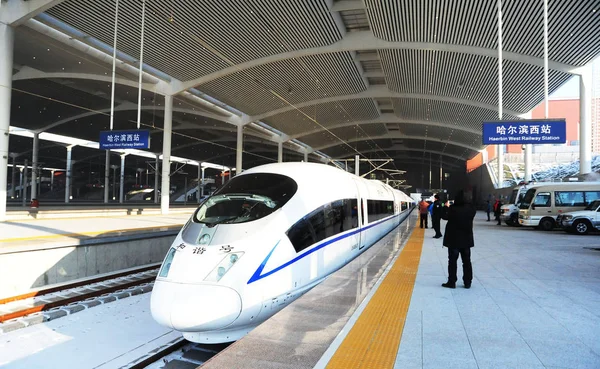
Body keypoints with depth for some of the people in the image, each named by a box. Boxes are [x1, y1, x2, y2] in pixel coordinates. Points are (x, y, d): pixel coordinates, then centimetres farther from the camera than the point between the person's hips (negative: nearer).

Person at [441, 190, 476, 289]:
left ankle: (452, 282, 7)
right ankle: (467, 282, 18)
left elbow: (444, 216, -2)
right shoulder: (471, 209, -7)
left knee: (452, 261, 5)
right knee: (466, 261, 12)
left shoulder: (452, 209, -18)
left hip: (454, 239, -3)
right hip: (466, 239, 4)